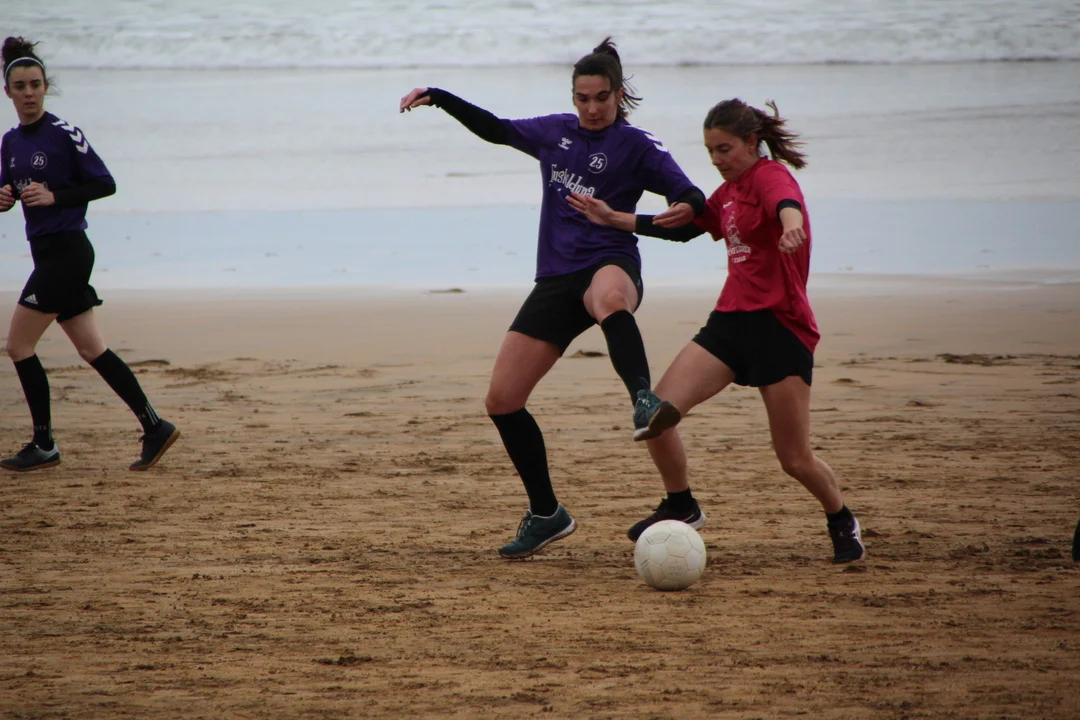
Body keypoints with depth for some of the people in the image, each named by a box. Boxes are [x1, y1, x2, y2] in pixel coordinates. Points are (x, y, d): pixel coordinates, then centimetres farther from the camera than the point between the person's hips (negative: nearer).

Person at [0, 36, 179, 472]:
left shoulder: (64, 134, -11)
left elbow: (105, 184, -10)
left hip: (66, 252, -8)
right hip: (47, 253, 8)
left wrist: (55, 196, -19)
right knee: (91, 350, 8)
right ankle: (155, 427, 11)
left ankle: (44, 445, 2)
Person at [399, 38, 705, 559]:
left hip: (609, 265, -6)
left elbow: (690, 197, -10)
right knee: (501, 400, 1)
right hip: (556, 280, 6)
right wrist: (437, 97, 24)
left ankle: (644, 403, -67)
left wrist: (687, 208, -34)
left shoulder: (636, 146, 0)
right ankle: (545, 515, 13)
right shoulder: (556, 133, 16)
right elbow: (496, 130, 31)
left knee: (610, 297, -46)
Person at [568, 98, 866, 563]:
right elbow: (683, 227, 32)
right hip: (731, 320, 7)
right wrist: (614, 219, 27)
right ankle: (681, 507, 11)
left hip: (780, 325, -7)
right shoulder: (728, 192, 17)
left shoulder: (770, 175, -9)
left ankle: (843, 524, 25)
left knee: (795, 459, -4)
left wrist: (791, 225, -58)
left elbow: (786, 203, -33)